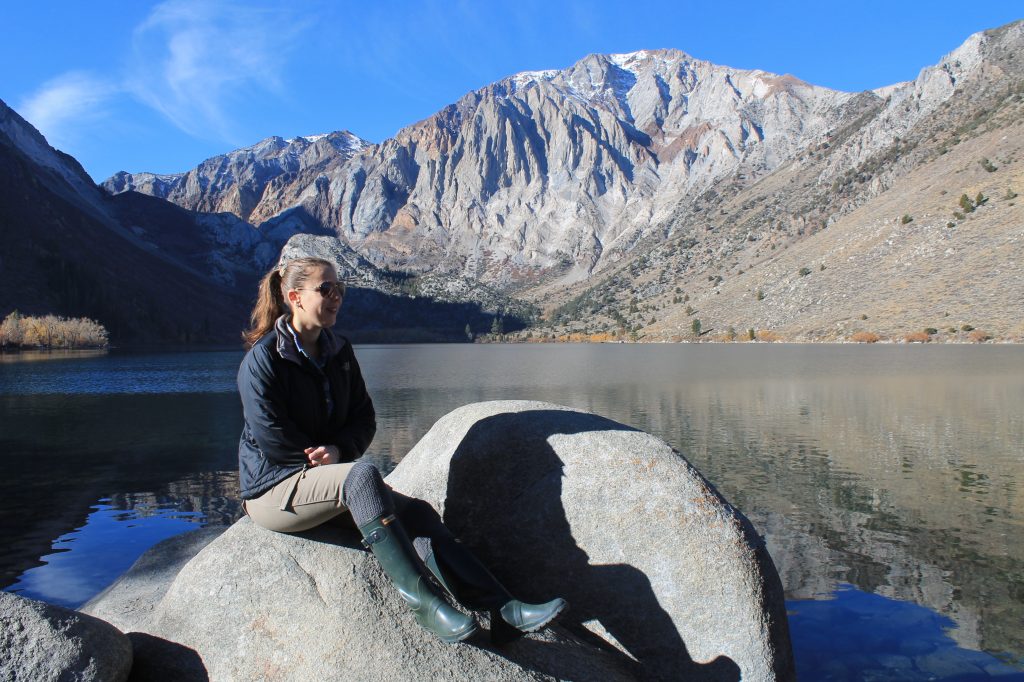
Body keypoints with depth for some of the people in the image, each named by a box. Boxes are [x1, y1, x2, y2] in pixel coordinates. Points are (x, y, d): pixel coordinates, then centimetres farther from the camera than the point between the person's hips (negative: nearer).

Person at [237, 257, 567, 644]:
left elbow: (363, 418, 7)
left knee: (416, 513, -18)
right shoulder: (262, 361, -13)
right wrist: (331, 461, -13)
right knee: (361, 475, -37)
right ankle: (423, 602, -35)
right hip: (273, 489, -6)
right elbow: (272, 439, -18)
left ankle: (503, 611, -27)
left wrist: (338, 450, -13)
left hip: (328, 479, 7)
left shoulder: (338, 351, 8)